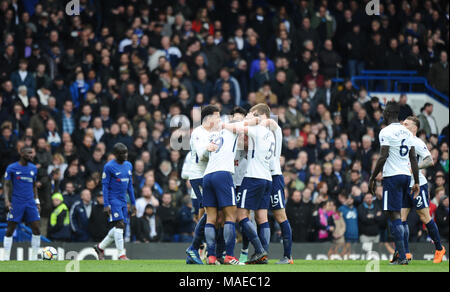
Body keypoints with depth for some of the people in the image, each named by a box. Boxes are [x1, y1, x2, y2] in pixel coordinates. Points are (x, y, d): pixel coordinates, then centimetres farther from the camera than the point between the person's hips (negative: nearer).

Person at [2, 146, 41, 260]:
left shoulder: (33, 168, 11)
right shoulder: (11, 168, -2)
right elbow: (6, 185, -1)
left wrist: (37, 201, 15)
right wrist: (7, 200, -13)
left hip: (30, 204, 4)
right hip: (16, 203, -4)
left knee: (36, 230, -4)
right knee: (10, 230, -4)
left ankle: (34, 258, 5)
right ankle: (6, 258, 2)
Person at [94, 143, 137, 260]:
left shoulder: (128, 166, 12)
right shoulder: (109, 167, -9)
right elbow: (105, 186, -9)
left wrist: (133, 203, 16)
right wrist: (106, 204, -15)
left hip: (123, 201, 7)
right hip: (113, 200, -7)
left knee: (120, 228, 7)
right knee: (119, 224, -15)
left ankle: (100, 247, 23)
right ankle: (121, 255, -15)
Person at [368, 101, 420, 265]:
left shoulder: (386, 132, -10)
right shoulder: (407, 132, 13)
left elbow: (383, 157, -15)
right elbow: (413, 158, 14)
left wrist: (372, 179, -8)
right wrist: (416, 182, 18)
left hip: (392, 176, -8)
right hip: (406, 175, 8)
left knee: (394, 215, -8)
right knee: (396, 214, 17)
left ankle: (402, 257, -15)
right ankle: (399, 252, 14)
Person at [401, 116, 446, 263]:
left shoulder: (418, 143, -10)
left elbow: (430, 161, -18)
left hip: (418, 185, -7)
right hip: (405, 186, 7)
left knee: (425, 218, -4)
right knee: (401, 218, -1)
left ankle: (439, 249, 10)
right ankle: (406, 253, 1)